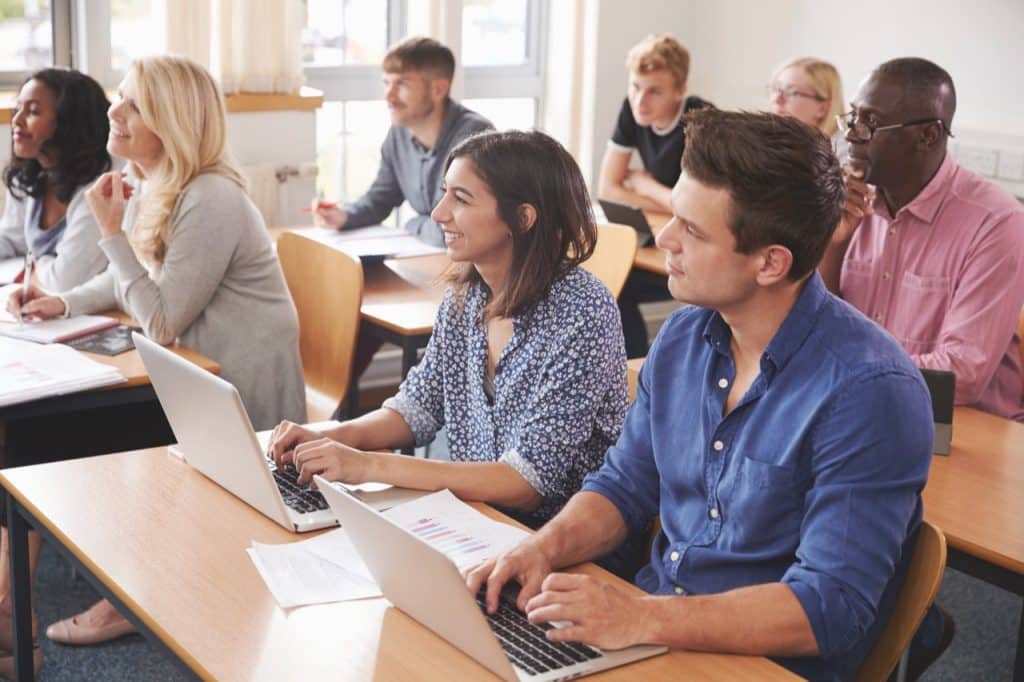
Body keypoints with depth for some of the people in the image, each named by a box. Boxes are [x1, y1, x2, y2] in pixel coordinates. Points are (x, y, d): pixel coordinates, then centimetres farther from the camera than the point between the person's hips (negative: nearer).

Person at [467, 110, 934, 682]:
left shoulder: (869, 392, -20)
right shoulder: (683, 336, 2)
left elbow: (829, 607, -23)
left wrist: (642, 619, -30)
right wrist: (546, 548, -8)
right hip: (651, 621, 6)